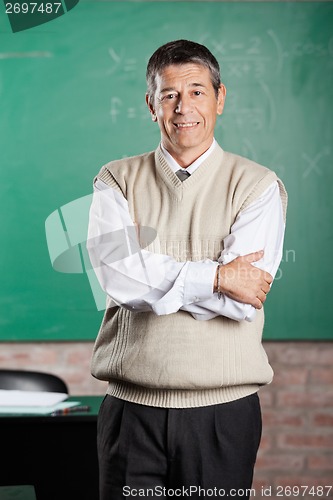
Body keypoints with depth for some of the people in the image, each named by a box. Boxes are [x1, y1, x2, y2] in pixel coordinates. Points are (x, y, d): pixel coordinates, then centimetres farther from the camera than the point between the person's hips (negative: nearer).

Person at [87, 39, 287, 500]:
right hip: (131, 409, 1)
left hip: (223, 410, -1)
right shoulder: (117, 181, 6)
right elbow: (115, 273, -11)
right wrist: (215, 276, -13)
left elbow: (241, 302, -12)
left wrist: (150, 276, -10)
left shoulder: (258, 186, 0)